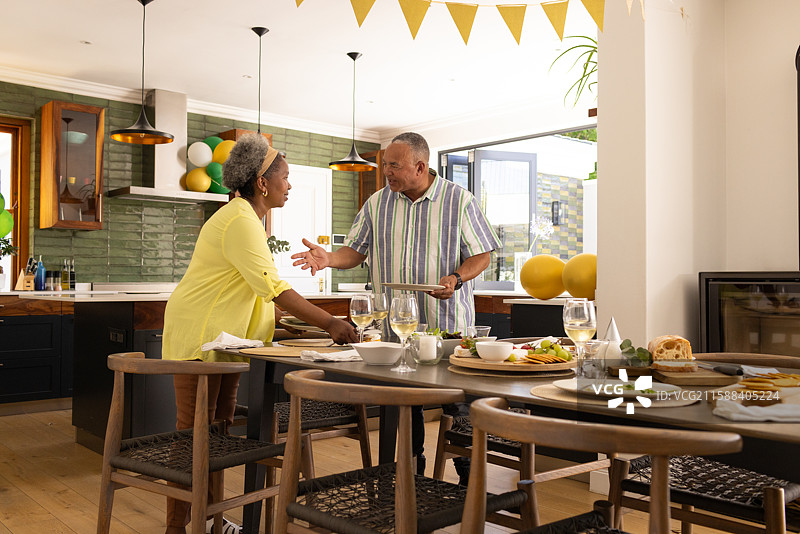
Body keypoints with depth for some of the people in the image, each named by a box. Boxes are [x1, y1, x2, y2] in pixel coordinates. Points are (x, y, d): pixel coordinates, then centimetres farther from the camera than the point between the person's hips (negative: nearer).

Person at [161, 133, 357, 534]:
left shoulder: (249, 218, 14)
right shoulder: (239, 221, -20)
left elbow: (261, 285, 17)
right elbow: (273, 286, -28)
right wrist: (329, 323, -29)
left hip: (224, 337, 10)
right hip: (200, 336, -10)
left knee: (219, 427, 14)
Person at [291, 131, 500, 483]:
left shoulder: (459, 200, -1)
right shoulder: (378, 203, 8)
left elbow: (481, 254, 0)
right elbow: (356, 250, 10)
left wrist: (456, 279, -18)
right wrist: (329, 258, -10)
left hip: (448, 324, -3)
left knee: (457, 407, 1)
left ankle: (470, 481, 18)